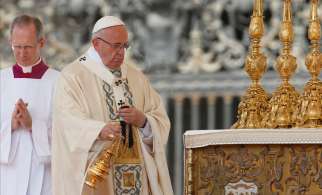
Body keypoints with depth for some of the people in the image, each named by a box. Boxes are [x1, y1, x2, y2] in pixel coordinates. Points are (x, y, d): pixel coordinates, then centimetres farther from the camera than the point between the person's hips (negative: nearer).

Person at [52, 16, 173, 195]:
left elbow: (161, 122, 9)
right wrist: (100, 131, -35)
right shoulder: (73, 76, -1)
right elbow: (71, 124, -16)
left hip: (136, 177, 5)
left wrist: (143, 120, -13)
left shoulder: (137, 77, 17)